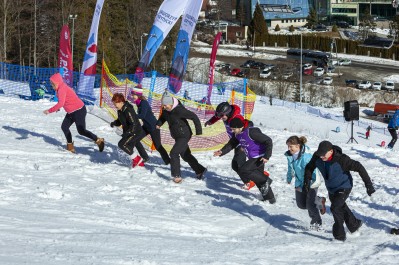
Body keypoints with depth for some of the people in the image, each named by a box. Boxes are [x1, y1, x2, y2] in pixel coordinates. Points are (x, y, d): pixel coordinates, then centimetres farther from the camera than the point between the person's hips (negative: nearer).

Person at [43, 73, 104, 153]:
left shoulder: (62, 89, -21)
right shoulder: (60, 88, 10)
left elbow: (61, 103, -30)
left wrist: (50, 110, -25)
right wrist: (57, 107, 7)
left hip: (79, 110, -10)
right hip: (71, 112, 10)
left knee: (81, 131, -8)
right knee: (64, 127, 8)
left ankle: (99, 141, 4)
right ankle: (70, 146, 17)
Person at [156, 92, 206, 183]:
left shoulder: (179, 110, -27)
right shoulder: (166, 110, -3)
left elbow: (194, 117, -25)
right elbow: (163, 117, 18)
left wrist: (199, 131, -23)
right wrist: (159, 123, -4)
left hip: (184, 135, -9)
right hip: (177, 136, 9)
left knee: (174, 153, -20)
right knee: (185, 155, 19)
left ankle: (176, 176, -17)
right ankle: (200, 170, 35)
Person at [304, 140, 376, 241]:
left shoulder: (341, 159, -34)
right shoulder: (317, 158, -18)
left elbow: (359, 167, -28)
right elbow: (309, 167, 3)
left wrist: (368, 184, -27)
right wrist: (307, 180, -12)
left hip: (344, 188, -7)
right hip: (331, 189, 7)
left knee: (335, 208, -21)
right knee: (341, 207, 24)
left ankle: (339, 235, -7)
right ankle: (354, 224, 49)